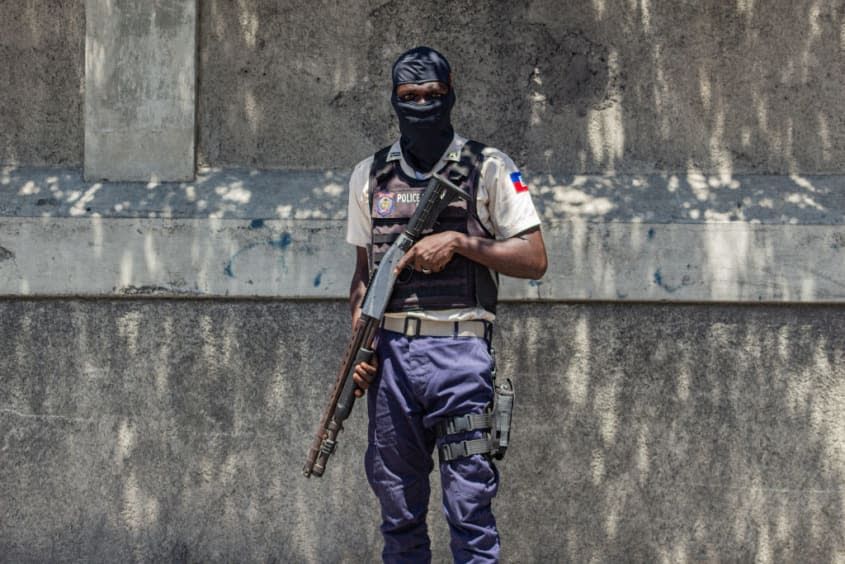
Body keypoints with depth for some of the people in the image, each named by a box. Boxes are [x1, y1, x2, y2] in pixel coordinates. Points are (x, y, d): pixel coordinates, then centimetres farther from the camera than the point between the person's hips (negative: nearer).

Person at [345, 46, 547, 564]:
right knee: (399, 511, 8)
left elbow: (534, 260, 0)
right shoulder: (371, 176, 14)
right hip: (390, 353, 4)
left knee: (471, 508, -6)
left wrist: (459, 241, -11)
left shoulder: (490, 169, 3)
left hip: (460, 352, -4)